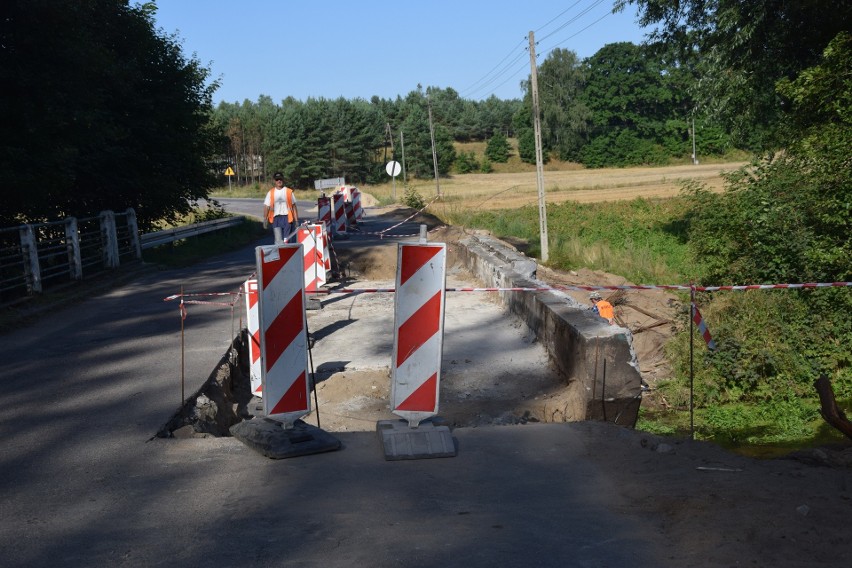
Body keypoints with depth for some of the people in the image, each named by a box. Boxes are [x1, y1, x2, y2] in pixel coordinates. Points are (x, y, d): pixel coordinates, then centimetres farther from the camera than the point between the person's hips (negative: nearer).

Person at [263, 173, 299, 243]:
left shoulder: (289, 192, 7)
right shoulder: (271, 193, 8)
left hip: (287, 218, 0)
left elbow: (294, 206, 8)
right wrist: (265, 220, -5)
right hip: (276, 219, 0)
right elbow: (266, 207, 5)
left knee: (286, 241, 2)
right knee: (278, 241, -10)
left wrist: (296, 220, 3)